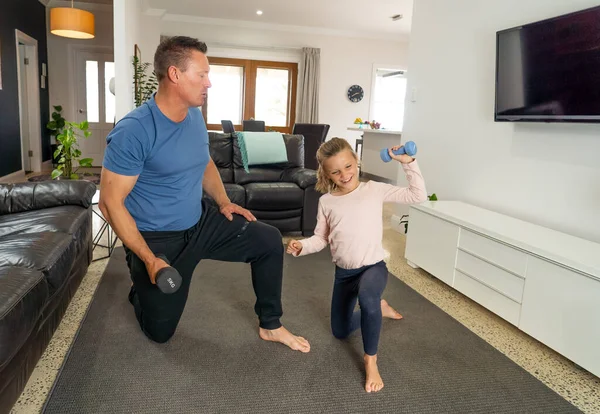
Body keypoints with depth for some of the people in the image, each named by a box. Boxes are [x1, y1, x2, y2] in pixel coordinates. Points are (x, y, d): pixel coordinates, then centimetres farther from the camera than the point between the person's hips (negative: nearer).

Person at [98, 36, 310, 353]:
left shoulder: (195, 115, -1)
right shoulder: (133, 131, -25)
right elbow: (110, 202, -21)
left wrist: (224, 203, 0)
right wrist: (149, 259, -24)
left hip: (201, 222, 6)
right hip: (157, 239, -6)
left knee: (270, 241, -3)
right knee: (160, 331, 8)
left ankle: (269, 326, 13)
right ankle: (140, 287, 42)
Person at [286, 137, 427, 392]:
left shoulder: (375, 190, -8)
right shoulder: (326, 201, -2)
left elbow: (418, 196, -11)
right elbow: (321, 238, 1)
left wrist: (408, 162, -16)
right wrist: (301, 246, -18)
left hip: (373, 266, -4)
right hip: (343, 271, 4)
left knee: (367, 297, -41)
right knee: (340, 332, 15)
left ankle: (371, 359, -16)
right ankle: (378, 308, 42)